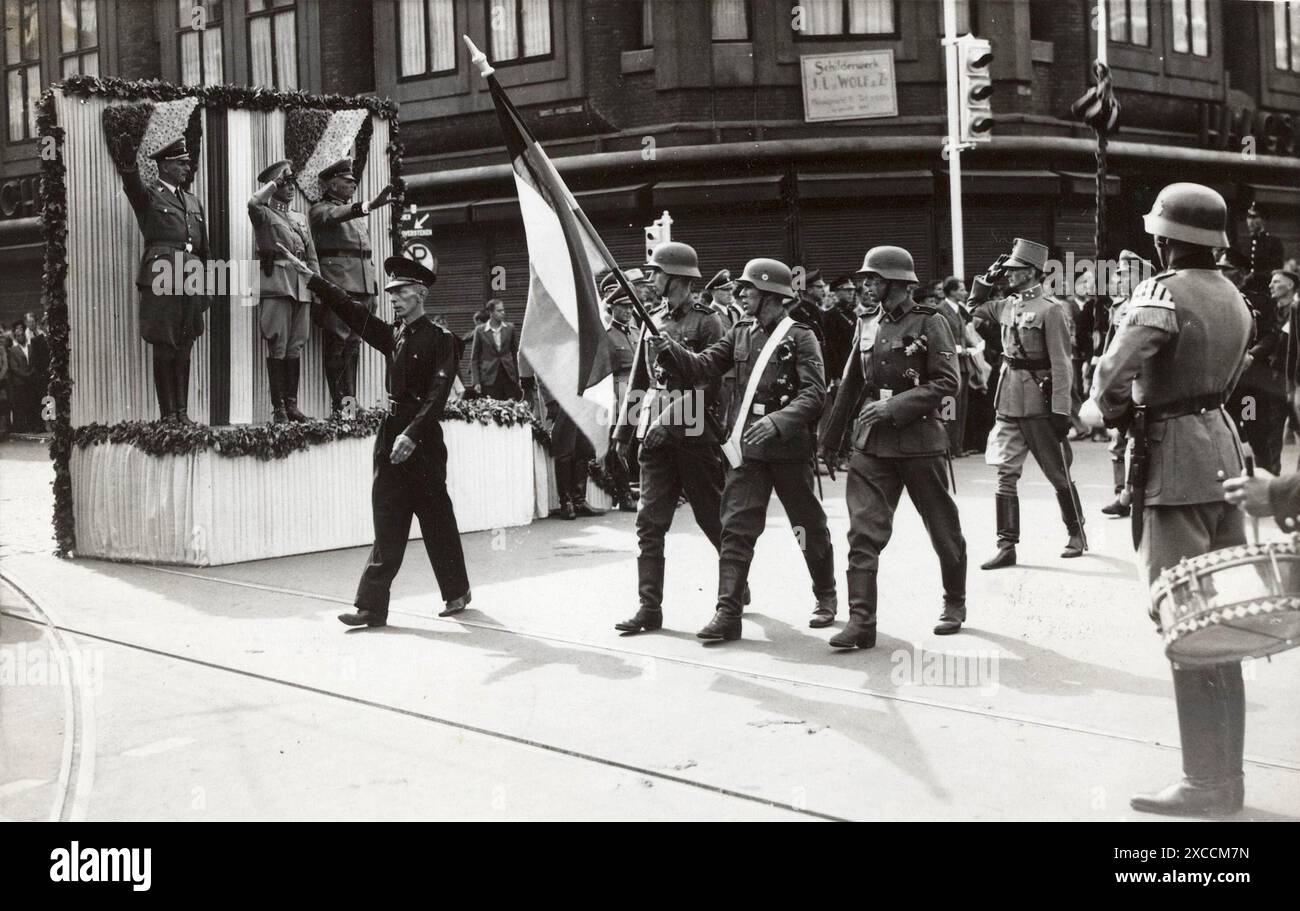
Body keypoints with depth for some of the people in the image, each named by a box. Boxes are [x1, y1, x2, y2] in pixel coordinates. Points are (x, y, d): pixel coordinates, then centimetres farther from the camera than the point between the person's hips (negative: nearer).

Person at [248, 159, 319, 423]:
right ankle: (278, 408, -4)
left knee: (295, 347, 7)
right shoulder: (264, 215, 3)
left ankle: (292, 404, 13)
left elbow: (312, 257, 20)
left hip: (301, 288, 6)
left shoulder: (301, 219, 22)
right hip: (275, 285, -6)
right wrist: (275, 181, -10)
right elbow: (253, 203, -22)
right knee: (277, 347, -6)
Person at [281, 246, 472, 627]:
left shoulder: (440, 340, -8)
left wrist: (412, 435, -24)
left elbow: (436, 396, -15)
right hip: (392, 435, 6)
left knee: (437, 520, 4)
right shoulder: (393, 335, 12)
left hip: (423, 440, -6)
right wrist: (309, 275, 7)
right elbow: (352, 310, 11)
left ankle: (457, 591, 20)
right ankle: (372, 605, 6)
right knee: (388, 523, 4)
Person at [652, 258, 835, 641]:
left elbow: (815, 393, -16)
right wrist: (670, 350, -15)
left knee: (809, 525, 12)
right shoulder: (741, 332, 9)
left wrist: (777, 422, -29)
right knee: (736, 526, -3)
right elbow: (704, 367, 2)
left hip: (789, 446, -4)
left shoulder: (800, 337, -7)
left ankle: (826, 597, 32)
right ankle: (728, 612, -3)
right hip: (746, 445, 4)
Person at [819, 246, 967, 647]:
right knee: (863, 530, -6)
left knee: (943, 527, 11)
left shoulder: (930, 323, -6)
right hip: (871, 442, 4)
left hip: (919, 440, -4)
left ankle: (955, 603, 31)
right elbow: (850, 386, 17)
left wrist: (894, 406, -19)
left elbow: (947, 381, -12)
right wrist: (830, 441, 19)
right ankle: (861, 620, -6)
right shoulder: (868, 326, 10)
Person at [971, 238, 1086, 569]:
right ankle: (1006, 546, 3)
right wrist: (989, 276, 11)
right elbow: (974, 308, 28)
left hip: (1039, 404, -6)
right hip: (1008, 402, 6)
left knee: (1058, 473, 8)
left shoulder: (1051, 309, -12)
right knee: (1005, 474, 1)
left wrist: (1061, 410, -18)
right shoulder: (1007, 305, 8)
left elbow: (1061, 364, -14)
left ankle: (1077, 534, 26)